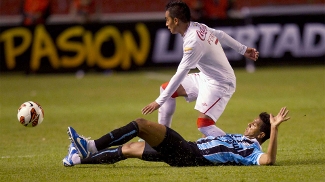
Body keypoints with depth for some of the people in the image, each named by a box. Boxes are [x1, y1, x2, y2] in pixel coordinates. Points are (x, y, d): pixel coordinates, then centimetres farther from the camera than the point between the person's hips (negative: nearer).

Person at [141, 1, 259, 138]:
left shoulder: (193, 42, -29)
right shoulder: (198, 27, -4)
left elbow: (180, 75, -29)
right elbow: (221, 35, 12)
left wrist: (159, 102, -26)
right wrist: (243, 50, 28)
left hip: (219, 84, -10)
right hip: (206, 77, 10)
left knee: (203, 124, -25)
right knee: (165, 88, 11)